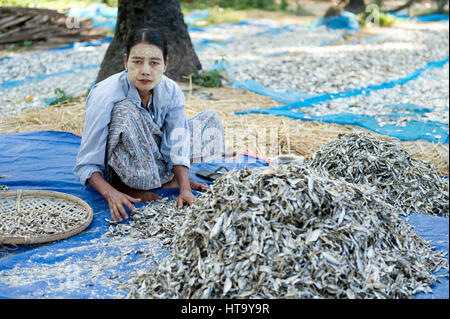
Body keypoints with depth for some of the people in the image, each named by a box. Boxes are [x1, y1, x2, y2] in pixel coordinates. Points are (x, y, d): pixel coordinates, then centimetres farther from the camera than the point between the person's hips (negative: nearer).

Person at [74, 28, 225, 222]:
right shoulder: (105, 97, -28)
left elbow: (176, 148, -15)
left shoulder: (172, 92, -15)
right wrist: (111, 194, -42)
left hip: (151, 159, 5)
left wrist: (184, 188, -30)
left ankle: (164, 179, -8)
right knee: (125, 111, -34)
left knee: (209, 120, -1)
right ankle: (123, 186, -19)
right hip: (112, 170, -5)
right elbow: (86, 164, -26)